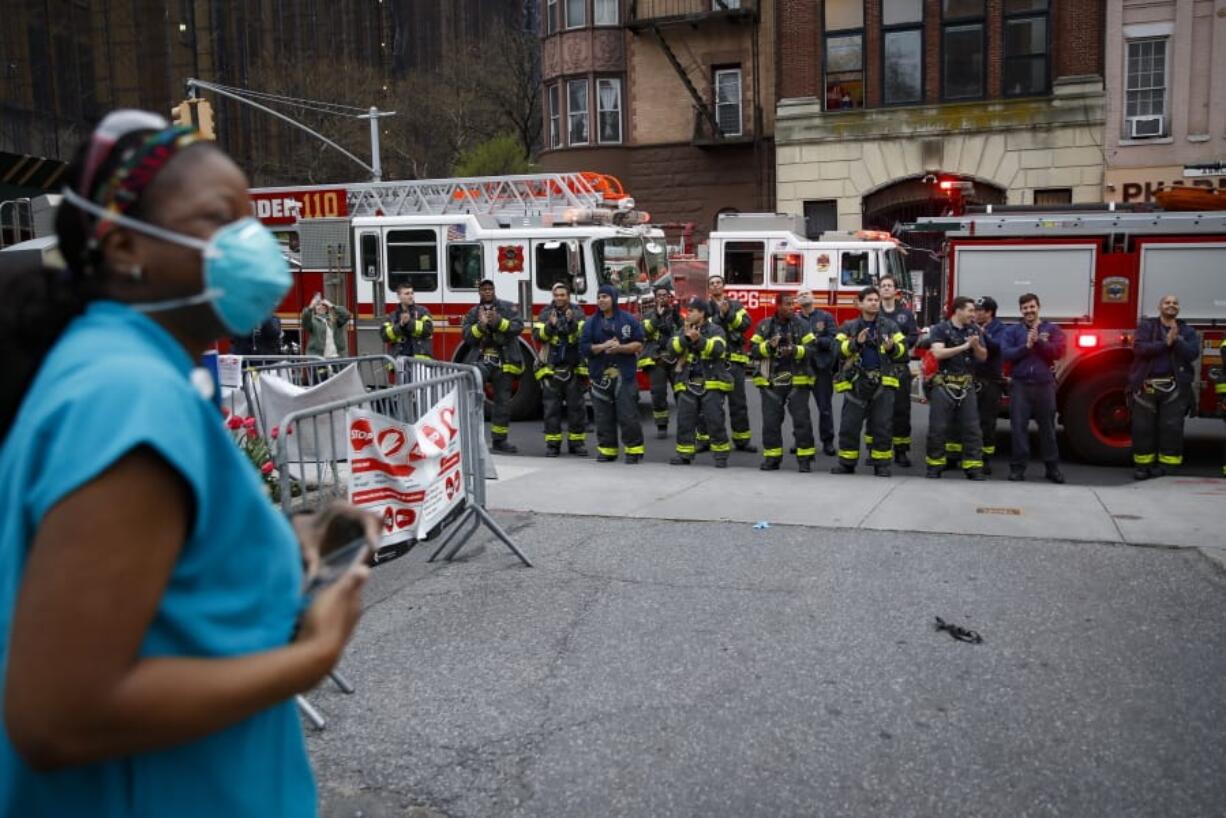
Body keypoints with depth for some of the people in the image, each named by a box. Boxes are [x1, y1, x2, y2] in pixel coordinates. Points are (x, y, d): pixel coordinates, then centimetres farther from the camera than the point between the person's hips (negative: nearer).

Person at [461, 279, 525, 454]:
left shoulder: (508, 307, 8)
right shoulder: (473, 312, 11)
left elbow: (518, 326, -6)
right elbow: (466, 336, 1)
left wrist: (499, 321, -19)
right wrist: (481, 325, -15)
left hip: (503, 361, 1)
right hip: (480, 359, 0)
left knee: (503, 401, 5)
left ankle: (499, 440, 15)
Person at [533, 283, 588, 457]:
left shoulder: (578, 313, 5)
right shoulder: (545, 313, 5)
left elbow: (584, 334, -8)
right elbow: (538, 334, -5)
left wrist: (572, 322, -25)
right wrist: (550, 325, -21)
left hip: (574, 367, 0)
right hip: (551, 368, 0)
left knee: (577, 407, 3)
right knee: (551, 407, 3)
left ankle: (577, 442, 12)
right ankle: (553, 444, 9)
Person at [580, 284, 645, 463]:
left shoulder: (629, 320, 3)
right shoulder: (591, 323, 8)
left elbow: (638, 344, -1)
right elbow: (584, 348, 1)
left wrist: (620, 348, -16)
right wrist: (603, 346, -14)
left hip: (624, 375, -2)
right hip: (600, 376, 3)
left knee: (628, 415, -4)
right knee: (603, 415, 5)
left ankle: (634, 450, 4)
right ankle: (607, 449, 15)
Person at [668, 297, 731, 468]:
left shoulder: (715, 330, 0)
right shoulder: (682, 331, 12)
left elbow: (717, 349, -19)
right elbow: (672, 347, -5)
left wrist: (699, 340, -34)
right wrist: (685, 337, -22)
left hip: (712, 384, -4)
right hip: (687, 384, 4)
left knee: (715, 420, -6)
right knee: (684, 420, 3)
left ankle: (721, 455, 4)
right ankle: (684, 454, 13)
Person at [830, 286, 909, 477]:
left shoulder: (890, 326, 8)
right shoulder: (849, 327, 6)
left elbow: (903, 348, 4)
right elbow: (837, 350, -5)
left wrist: (892, 348, -17)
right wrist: (856, 343, -21)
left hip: (883, 382, 0)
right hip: (856, 382, 0)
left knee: (881, 425, 3)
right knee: (849, 424, 3)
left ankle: (882, 464, 13)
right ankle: (846, 462, 14)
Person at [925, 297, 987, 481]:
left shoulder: (974, 330, 11)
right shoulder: (940, 329, -2)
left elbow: (983, 357, 10)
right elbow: (938, 353, -17)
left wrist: (976, 345, -10)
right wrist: (964, 346, -16)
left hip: (966, 385, 4)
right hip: (944, 384, -4)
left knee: (972, 427, 0)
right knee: (938, 427, -1)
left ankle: (974, 466, 4)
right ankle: (935, 465, 9)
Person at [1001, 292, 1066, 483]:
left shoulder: (1052, 329, 7)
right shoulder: (1012, 330, 7)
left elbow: (1058, 352, -7)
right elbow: (1005, 353, -6)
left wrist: (1039, 341, -15)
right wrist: (1026, 346, -15)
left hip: (1045, 384, 0)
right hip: (1020, 384, 0)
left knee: (1047, 426, 7)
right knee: (1019, 426, -1)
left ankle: (1052, 467, 15)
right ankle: (1018, 466, 5)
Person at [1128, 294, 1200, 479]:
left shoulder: (1187, 331, 11)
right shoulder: (1146, 325, 7)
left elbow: (1193, 354, -4)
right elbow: (1139, 348, -10)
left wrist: (1177, 340, -15)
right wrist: (1165, 343, -15)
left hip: (1174, 388, 1)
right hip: (1146, 385, -1)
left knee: (1171, 428, -1)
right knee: (1142, 427, 1)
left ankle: (1168, 466, 7)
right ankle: (1142, 465, 10)